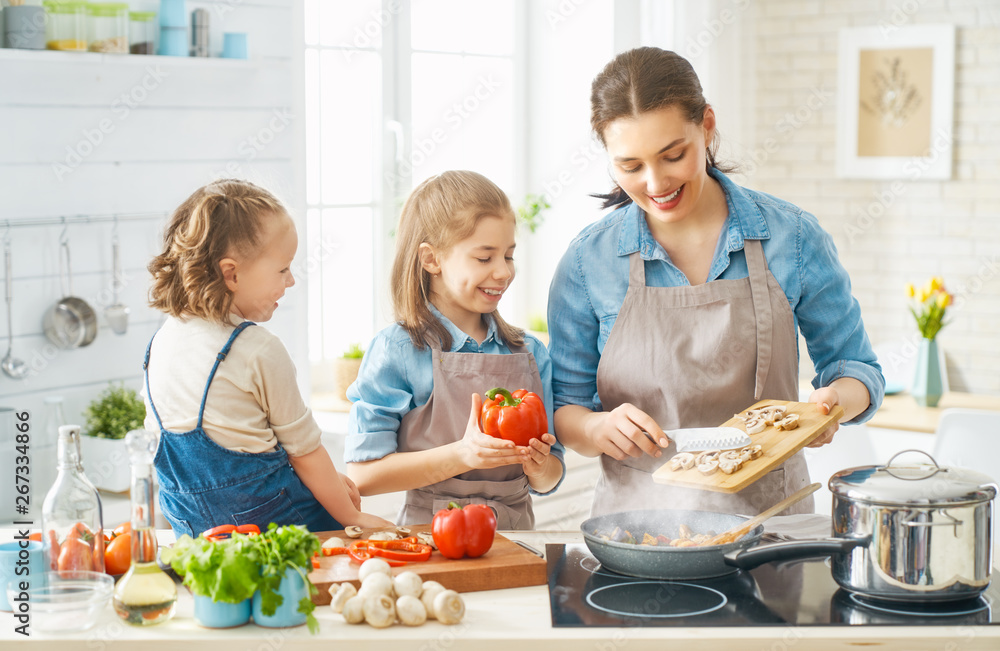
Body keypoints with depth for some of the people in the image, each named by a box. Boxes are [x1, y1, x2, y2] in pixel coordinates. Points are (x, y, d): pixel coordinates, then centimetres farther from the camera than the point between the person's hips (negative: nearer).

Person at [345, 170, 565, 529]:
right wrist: (461, 455, -15)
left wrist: (540, 467, -6)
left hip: (515, 534, 5)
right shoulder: (396, 350, -3)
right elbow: (363, 474, -8)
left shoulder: (530, 353, 12)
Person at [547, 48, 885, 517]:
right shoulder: (589, 259, 1)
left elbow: (856, 369, 11)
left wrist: (833, 401, -11)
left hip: (766, 514, -1)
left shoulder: (791, 236, 1)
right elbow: (563, 406, 8)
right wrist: (598, 429, -13)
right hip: (638, 514, 2)